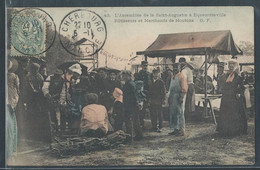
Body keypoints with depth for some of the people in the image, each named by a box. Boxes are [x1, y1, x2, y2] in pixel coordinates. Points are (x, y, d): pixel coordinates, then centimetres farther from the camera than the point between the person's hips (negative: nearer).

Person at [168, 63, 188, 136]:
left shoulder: (182, 77, -7)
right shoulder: (173, 77, 18)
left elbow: (184, 88, -12)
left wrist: (181, 97, -19)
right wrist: (169, 97, 18)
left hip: (178, 98, -9)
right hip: (172, 98, 9)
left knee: (180, 114, -7)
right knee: (173, 114, 11)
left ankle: (181, 131, -4)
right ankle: (175, 129, 19)